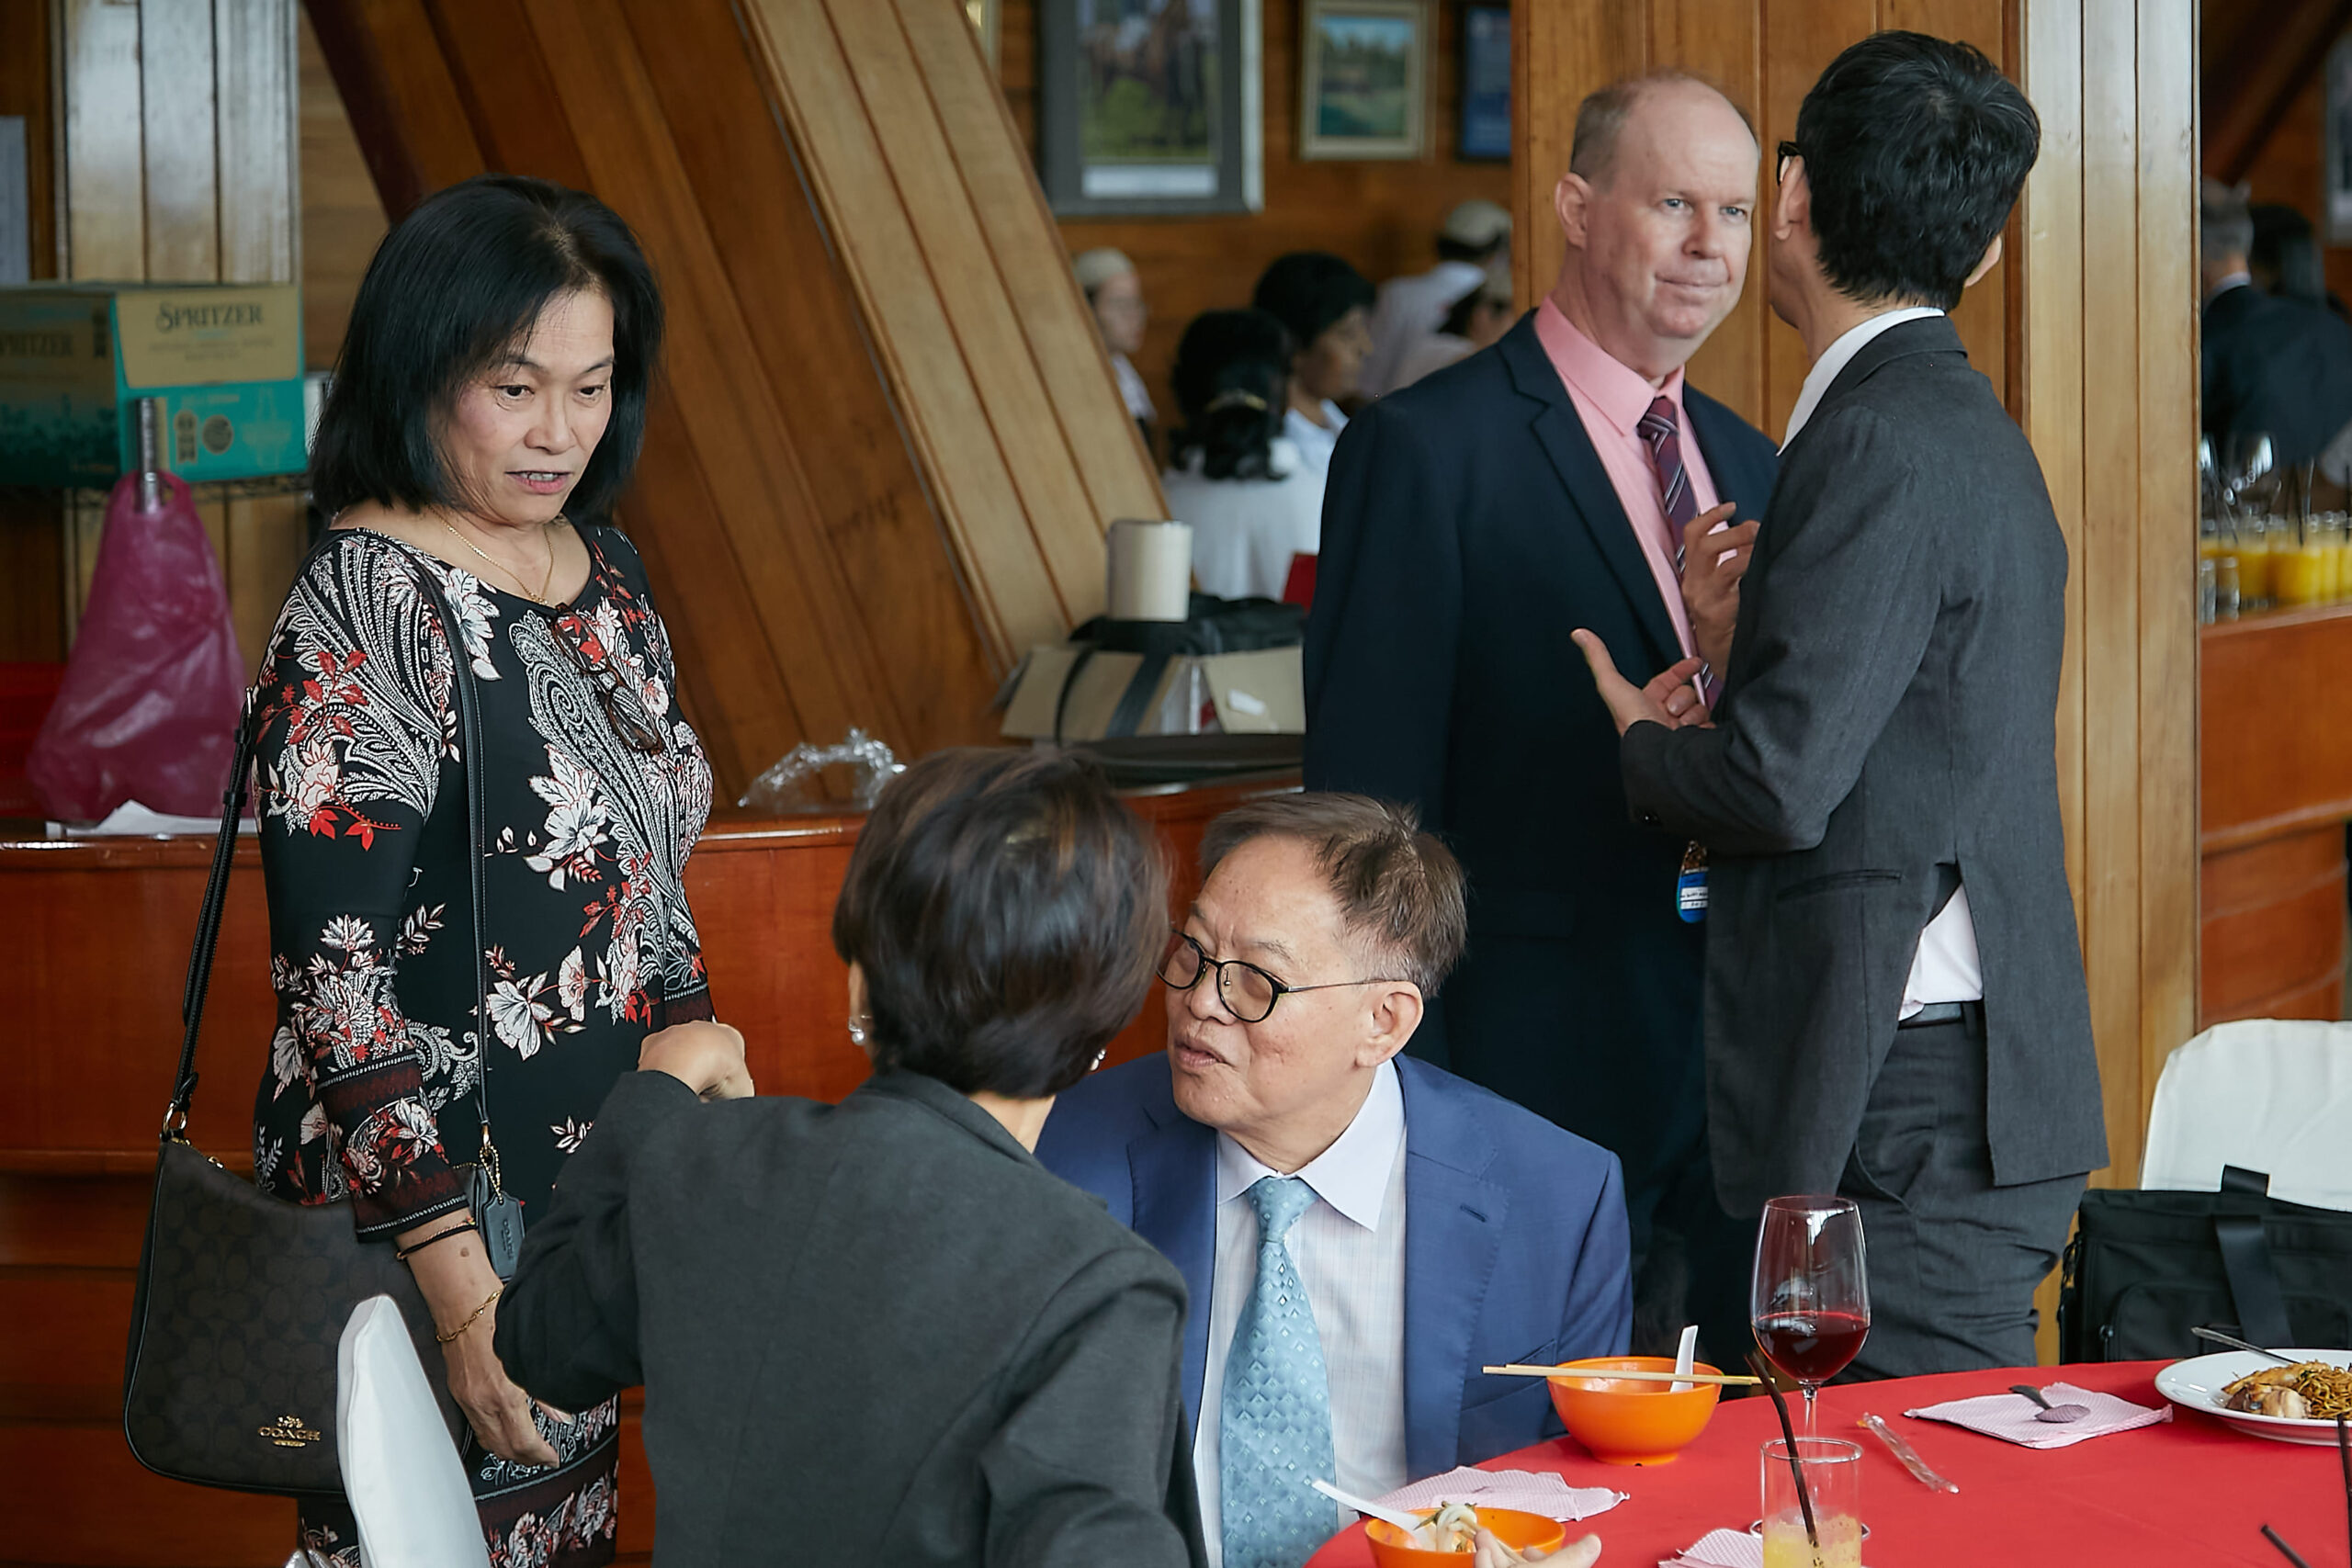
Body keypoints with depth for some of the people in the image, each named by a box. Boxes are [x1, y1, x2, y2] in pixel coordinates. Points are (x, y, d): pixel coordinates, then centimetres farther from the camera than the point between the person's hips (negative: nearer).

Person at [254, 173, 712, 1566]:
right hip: (427, 1197, -7)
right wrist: (463, 1290, -25)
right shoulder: (365, 615, -18)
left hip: (603, 1183, 7)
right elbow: (333, 988, -21)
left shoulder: (602, 566, 6)